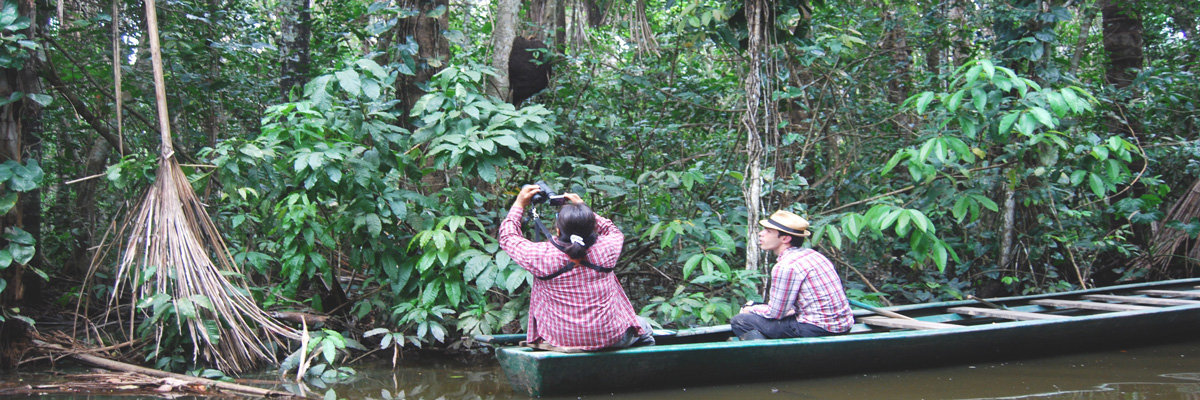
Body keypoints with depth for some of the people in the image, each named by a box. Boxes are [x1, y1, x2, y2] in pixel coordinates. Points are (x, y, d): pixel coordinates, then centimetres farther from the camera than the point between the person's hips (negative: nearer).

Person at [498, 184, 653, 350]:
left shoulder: (541, 256, -17)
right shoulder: (606, 249, -12)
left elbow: (508, 237, 4)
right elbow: (615, 232, 15)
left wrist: (519, 204, 13)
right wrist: (584, 210, 17)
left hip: (560, 341, 0)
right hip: (611, 339, 0)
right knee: (643, 326, 30)